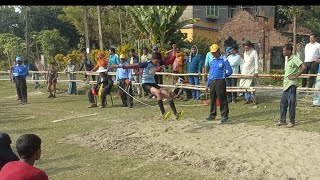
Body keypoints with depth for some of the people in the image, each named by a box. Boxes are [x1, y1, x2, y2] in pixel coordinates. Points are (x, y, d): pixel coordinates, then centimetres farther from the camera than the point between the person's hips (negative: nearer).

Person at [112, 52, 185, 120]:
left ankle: (176, 114, -1)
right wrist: (122, 66, -27)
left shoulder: (158, 63, 1)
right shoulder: (147, 64, -17)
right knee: (158, 92, -35)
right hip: (146, 84, -7)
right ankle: (163, 114, -36)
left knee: (168, 95, -6)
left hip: (153, 83, 7)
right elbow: (135, 66, -22)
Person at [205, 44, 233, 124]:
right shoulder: (212, 61, 14)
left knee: (222, 99, -4)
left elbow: (230, 71, -6)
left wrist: (223, 76, 4)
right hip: (212, 82, 7)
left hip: (220, 82, -7)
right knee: (212, 99, 12)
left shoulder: (224, 60, -5)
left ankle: (224, 116, 3)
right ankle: (212, 115, 23)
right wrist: (207, 85, 17)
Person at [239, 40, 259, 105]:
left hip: (251, 72, -6)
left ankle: (253, 99, 4)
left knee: (250, 86, -8)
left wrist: (256, 72, -16)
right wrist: (241, 70, 13)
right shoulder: (245, 53, 14)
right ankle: (248, 99, 11)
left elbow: (256, 62, -10)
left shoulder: (254, 52, -5)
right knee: (245, 86, 3)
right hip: (244, 72, 6)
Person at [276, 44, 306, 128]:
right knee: (283, 103, 9)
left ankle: (292, 122, 7)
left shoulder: (294, 58, -13)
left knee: (291, 103, -2)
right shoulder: (287, 58, 14)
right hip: (286, 84, 9)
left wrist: (295, 76, -20)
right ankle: (282, 121, 17)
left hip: (291, 84, -9)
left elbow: (304, 67, -24)